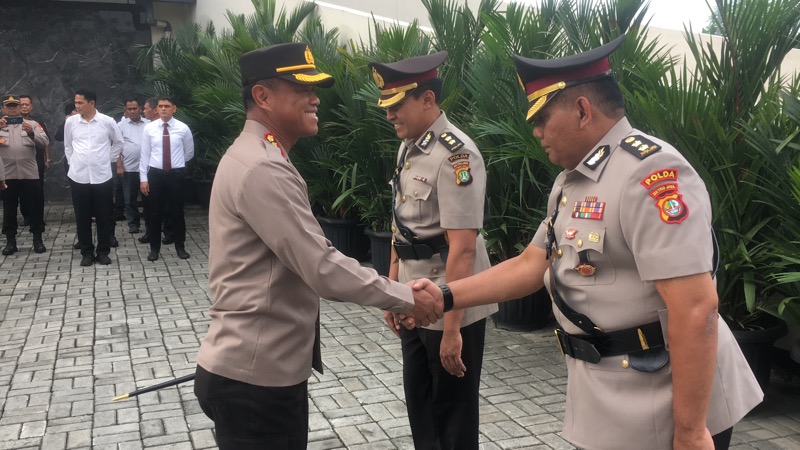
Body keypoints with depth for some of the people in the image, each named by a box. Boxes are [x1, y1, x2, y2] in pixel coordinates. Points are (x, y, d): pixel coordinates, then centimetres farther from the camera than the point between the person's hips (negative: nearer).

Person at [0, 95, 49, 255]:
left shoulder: (32, 124, 7)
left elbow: (44, 142, -5)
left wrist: (31, 133, -22)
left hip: (29, 174, -1)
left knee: (34, 208, 4)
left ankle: (38, 239, 14)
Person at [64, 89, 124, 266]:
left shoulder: (107, 121, -4)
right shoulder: (70, 122, 1)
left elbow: (118, 142, 12)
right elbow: (67, 145, 16)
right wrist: (73, 162, 9)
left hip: (102, 176, -1)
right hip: (78, 177, 1)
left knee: (104, 217, 5)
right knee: (82, 217, 6)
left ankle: (103, 252, 17)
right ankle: (86, 253, 17)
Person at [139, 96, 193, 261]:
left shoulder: (183, 128, -2)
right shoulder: (149, 128, -1)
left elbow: (189, 153, 12)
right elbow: (145, 154, 0)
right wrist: (143, 178, -3)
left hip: (176, 174, 0)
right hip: (155, 174, 1)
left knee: (177, 212, 8)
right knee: (154, 213, 7)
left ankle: (180, 246, 22)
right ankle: (154, 248, 20)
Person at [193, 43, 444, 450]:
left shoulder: (255, 157, 13)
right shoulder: (263, 169, -22)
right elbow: (324, 269, -25)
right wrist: (406, 298, -14)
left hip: (264, 366, 10)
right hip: (254, 377, -10)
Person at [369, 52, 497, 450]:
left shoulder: (455, 156, -22)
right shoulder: (407, 147, 6)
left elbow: (462, 248, -25)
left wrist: (452, 328, -24)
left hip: (452, 309, -8)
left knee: (453, 411, 10)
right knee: (418, 401, 21)